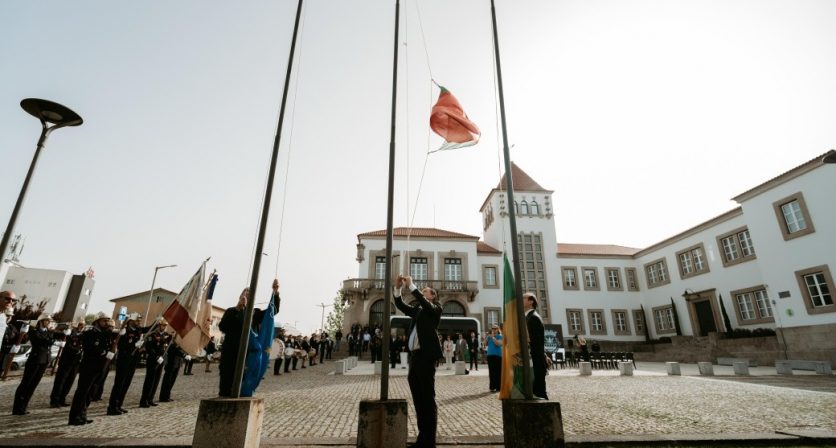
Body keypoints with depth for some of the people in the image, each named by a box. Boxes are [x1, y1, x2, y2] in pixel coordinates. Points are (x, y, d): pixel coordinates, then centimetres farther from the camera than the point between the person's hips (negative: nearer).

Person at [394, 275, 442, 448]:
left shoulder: (435, 309, 0)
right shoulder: (417, 309, 18)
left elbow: (423, 302, -19)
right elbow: (401, 305, 12)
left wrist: (411, 285, -17)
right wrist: (398, 288, -1)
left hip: (426, 356, -7)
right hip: (415, 356, 7)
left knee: (428, 399, -1)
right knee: (418, 399, 14)